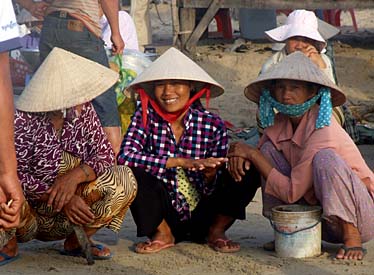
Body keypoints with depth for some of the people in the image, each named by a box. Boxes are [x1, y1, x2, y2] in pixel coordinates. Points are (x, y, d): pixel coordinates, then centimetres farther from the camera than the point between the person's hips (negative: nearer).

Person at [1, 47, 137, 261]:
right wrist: (62, 199, -28)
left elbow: (105, 155, -4)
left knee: (124, 180, -14)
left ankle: (76, 241, 0)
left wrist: (76, 175, -24)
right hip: (30, 209, -5)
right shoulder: (23, 121, -19)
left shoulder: (83, 111, -2)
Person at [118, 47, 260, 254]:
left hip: (201, 216, 0)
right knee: (133, 172, -27)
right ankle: (163, 234, -3)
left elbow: (214, 190, -7)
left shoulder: (212, 125, -10)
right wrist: (180, 162, -32)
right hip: (165, 217, 0)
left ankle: (216, 231, 2)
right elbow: (125, 156, -28)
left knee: (249, 173, -20)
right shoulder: (146, 116, -11)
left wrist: (210, 175, -31)